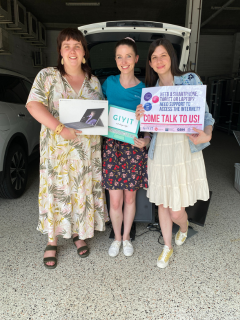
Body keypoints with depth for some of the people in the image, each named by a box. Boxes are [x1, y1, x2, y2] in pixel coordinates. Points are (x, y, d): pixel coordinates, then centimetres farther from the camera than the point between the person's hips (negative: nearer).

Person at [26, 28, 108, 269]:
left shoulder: (93, 82, 10)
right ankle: (52, 241, 22)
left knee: (83, 191, 10)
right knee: (56, 191, 3)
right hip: (57, 147, -2)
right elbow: (33, 104, -11)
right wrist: (59, 128, -23)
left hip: (87, 149, 3)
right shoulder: (48, 76, 0)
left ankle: (78, 233, 31)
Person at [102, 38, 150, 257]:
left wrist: (146, 141, -20)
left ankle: (127, 237, 36)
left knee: (130, 198, 12)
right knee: (115, 201, 5)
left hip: (134, 149, 0)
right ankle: (117, 238, 31)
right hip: (112, 146, 1)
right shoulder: (109, 83, 3)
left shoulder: (143, 90, -2)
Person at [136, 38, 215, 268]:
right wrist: (140, 118, -10)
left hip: (185, 151, -3)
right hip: (160, 152, 4)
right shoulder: (151, 90, 10)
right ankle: (167, 247, 36)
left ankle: (184, 228, 40)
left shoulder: (191, 80, 1)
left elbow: (204, 114, -2)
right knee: (162, 204, 12)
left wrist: (206, 135, -22)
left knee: (176, 211, 1)